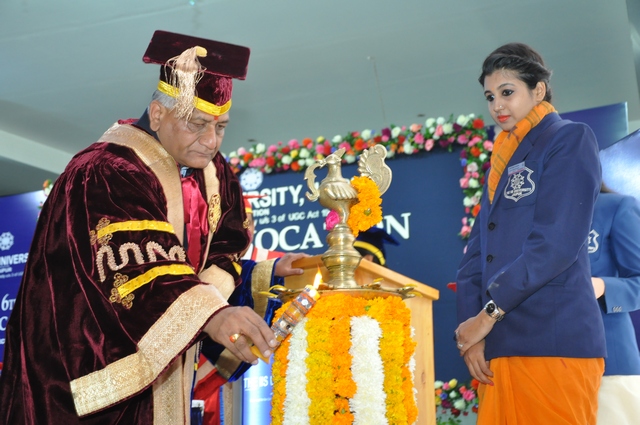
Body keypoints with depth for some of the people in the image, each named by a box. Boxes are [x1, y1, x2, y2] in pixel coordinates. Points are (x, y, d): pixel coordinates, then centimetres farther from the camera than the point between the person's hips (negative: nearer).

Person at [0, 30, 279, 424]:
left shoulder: (214, 174, 2)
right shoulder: (106, 174, -23)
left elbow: (224, 247, 6)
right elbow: (138, 269, -37)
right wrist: (210, 315, -51)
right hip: (94, 367, -7)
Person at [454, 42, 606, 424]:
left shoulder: (570, 140, 0)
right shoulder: (501, 161, 20)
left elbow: (556, 244, -12)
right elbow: (477, 252, 13)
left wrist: (488, 313, -11)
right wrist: (471, 327, -2)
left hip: (553, 341, -6)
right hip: (498, 343, 6)